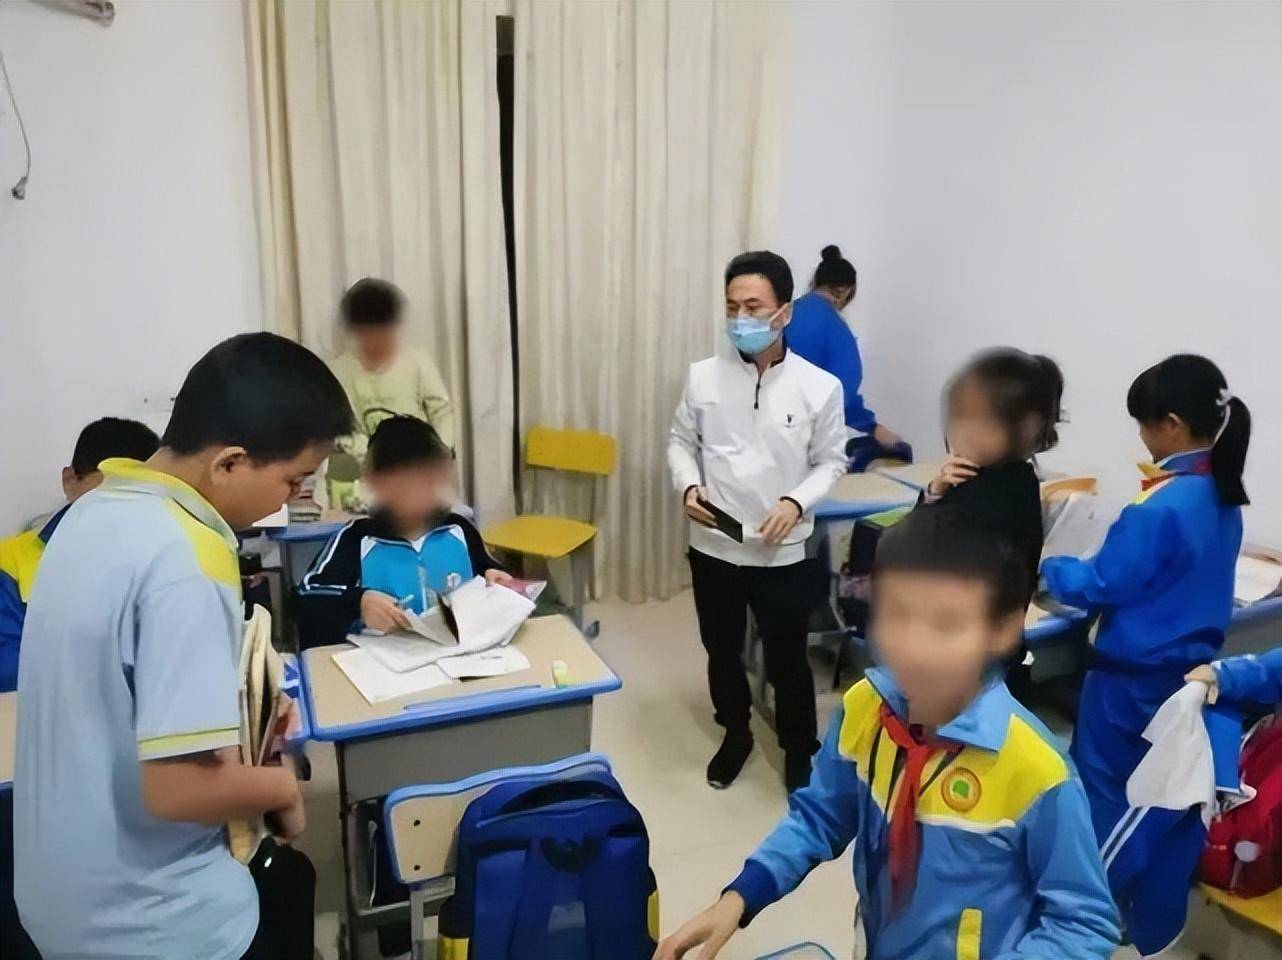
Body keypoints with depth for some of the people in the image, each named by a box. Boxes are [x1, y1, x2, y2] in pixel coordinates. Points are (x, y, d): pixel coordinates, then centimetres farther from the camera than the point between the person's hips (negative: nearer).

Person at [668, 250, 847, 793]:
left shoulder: (819, 387, -9)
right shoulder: (704, 377, -5)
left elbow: (831, 462, 0)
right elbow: (680, 442, 7)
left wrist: (797, 502, -17)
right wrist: (689, 487, -12)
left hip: (783, 554, -2)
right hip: (713, 547, 2)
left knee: (787, 662, 12)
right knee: (722, 652, 19)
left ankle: (800, 753, 38)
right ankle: (735, 736, 45)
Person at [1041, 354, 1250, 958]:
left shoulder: (1159, 507, -25)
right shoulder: (1223, 497, 2)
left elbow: (1098, 586, -18)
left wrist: (1048, 568, -1)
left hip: (1135, 681, -8)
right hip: (1192, 672, 8)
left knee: (1102, 797, 10)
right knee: (1171, 802, 18)